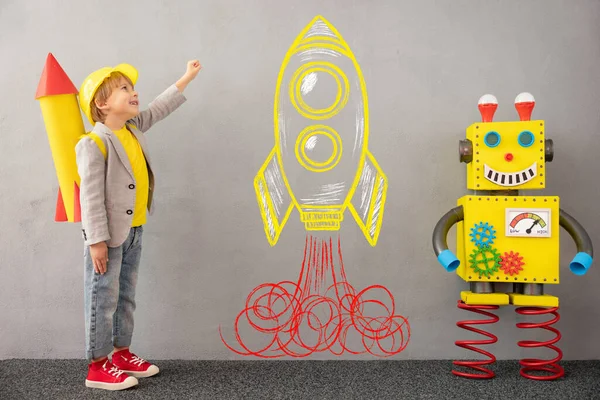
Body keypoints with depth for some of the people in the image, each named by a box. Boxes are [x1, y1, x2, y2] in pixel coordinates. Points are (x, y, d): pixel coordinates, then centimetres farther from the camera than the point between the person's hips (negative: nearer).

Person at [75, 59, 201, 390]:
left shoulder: (132, 129, 9)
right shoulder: (93, 143, -15)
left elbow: (158, 109, 25)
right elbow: (90, 196, -18)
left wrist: (187, 77, 30)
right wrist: (96, 240, -21)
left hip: (133, 232, 8)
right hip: (108, 236, -8)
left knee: (126, 297, 15)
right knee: (103, 299, -1)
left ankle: (122, 353, 27)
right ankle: (97, 366, 9)